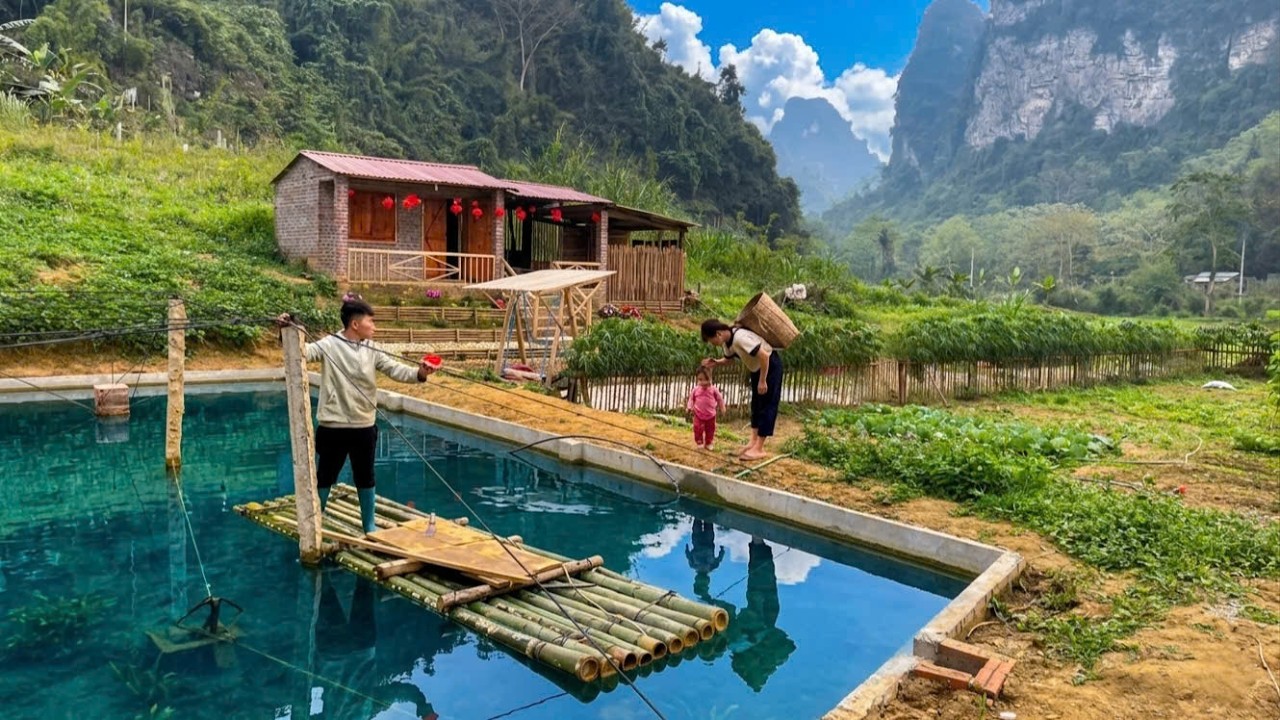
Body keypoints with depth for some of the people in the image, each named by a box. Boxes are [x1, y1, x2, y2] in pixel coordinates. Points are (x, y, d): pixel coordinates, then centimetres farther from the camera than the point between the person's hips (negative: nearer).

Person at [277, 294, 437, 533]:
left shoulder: (372, 350, 1)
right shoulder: (330, 344, -8)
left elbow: (394, 369, -8)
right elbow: (304, 351, -21)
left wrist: (418, 374, -26)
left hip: (364, 427, 4)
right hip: (333, 427, -3)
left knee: (365, 478, 16)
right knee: (325, 478, 11)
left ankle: (369, 525, 33)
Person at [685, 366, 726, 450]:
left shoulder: (714, 389, -9)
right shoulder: (695, 390, -6)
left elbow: (720, 399, 3)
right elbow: (691, 398, 6)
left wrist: (722, 408, 4)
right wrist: (689, 407, -5)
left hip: (710, 415, 0)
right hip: (698, 414, 0)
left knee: (710, 429, 10)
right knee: (698, 429, -2)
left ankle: (708, 443, 26)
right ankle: (699, 442, 14)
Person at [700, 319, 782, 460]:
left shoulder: (740, 337, -33)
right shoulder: (726, 342, -4)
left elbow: (764, 356, -33)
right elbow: (729, 359, 15)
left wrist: (762, 381, -26)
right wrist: (716, 363, -6)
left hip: (771, 364, -10)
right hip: (757, 367, 10)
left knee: (766, 405, -8)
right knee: (756, 404, 13)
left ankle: (759, 449, -8)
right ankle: (753, 442, 20)